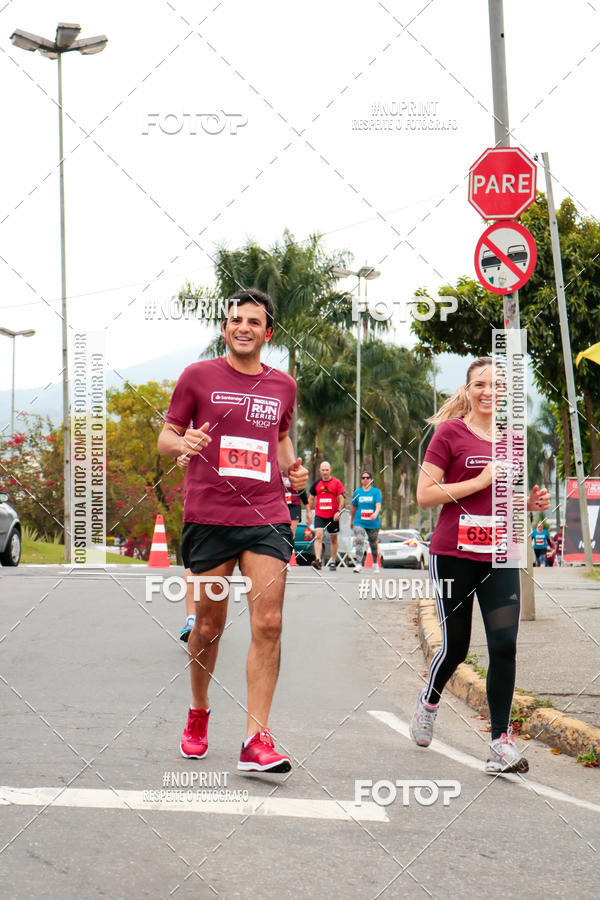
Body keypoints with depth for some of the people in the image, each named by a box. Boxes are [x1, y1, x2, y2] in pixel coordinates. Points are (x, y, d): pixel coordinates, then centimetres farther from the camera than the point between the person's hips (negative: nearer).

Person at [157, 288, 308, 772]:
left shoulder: (283, 385, 12)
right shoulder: (198, 376, 3)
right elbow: (166, 437, 8)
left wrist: (292, 467, 8)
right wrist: (183, 444, -14)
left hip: (267, 518, 2)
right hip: (208, 518, -2)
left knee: (268, 625, -10)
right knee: (208, 627, 7)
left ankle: (256, 739, -9)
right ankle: (199, 714, 32)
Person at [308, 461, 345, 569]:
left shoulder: (336, 482, 0)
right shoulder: (316, 483, 6)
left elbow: (342, 498, -2)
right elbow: (311, 498, 14)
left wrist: (339, 511, -14)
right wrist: (309, 512, 9)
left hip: (333, 516, -1)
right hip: (319, 515, 1)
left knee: (334, 539, 9)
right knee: (318, 536, -17)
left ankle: (333, 562, 20)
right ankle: (318, 560, -25)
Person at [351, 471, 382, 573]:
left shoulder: (376, 491, 1)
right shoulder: (357, 492, 7)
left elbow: (378, 505, -12)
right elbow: (354, 507, 17)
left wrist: (375, 513, -32)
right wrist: (351, 520, 23)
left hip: (373, 523, 0)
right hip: (359, 522, 0)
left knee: (373, 544, 11)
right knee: (359, 541, -19)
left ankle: (375, 563, 33)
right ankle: (359, 564, -23)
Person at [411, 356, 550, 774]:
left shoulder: (511, 440, 12)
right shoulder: (451, 432, -4)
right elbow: (424, 494, -10)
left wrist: (531, 502, 1)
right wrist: (480, 481, -16)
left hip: (500, 557, 4)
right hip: (454, 554, -4)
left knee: (504, 645, -7)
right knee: (456, 645, 6)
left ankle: (501, 742, -2)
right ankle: (429, 701, 38)